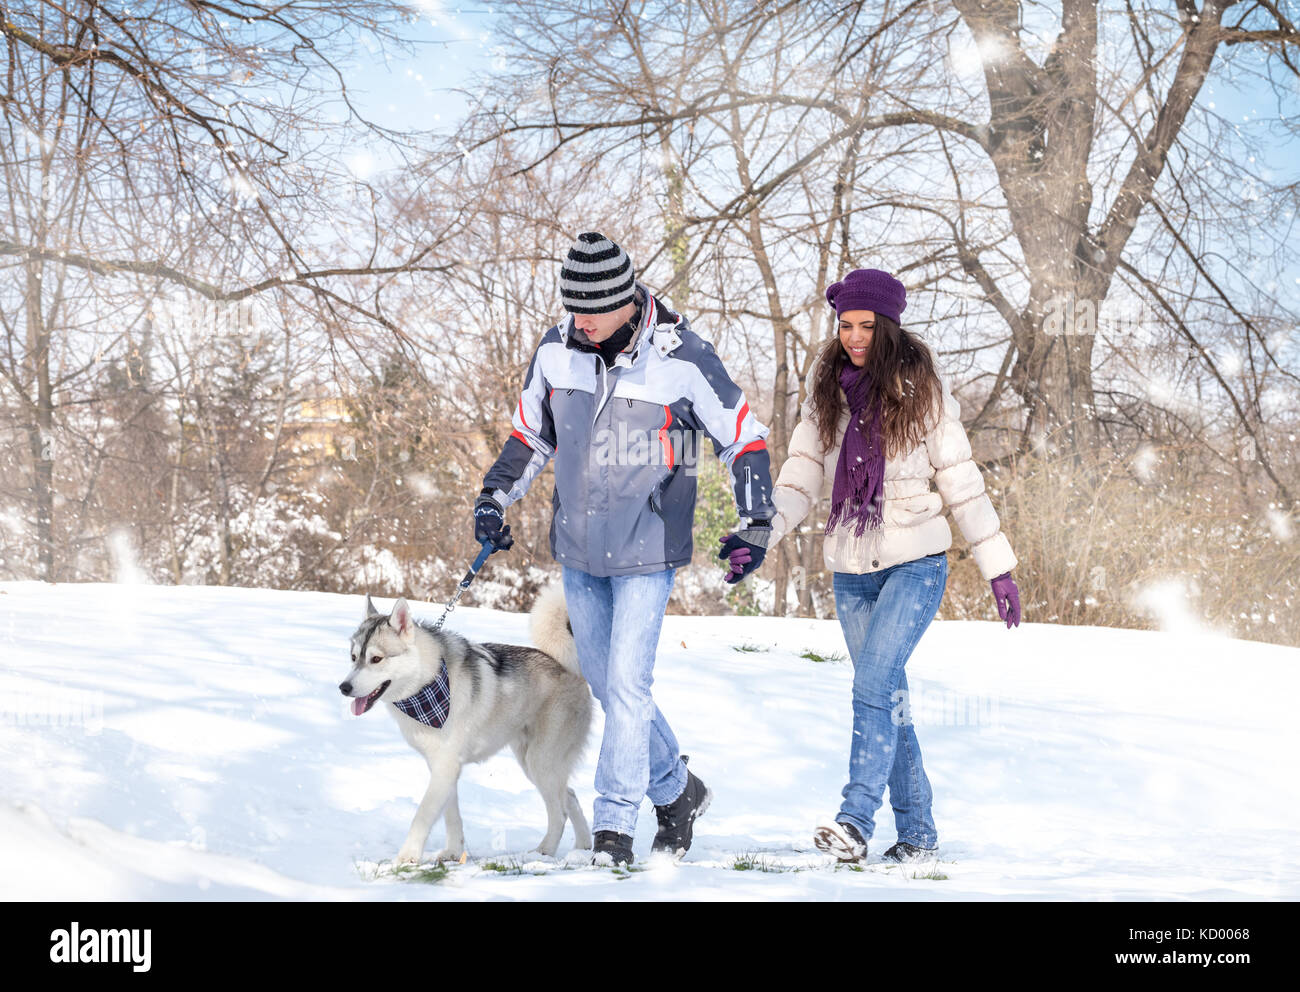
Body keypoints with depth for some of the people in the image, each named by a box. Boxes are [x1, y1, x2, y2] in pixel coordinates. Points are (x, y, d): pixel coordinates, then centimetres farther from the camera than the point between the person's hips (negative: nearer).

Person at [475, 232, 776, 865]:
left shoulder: (681, 359, -14)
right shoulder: (556, 351, 0)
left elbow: (743, 438, -3)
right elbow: (530, 434, 16)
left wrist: (755, 523, -7)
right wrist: (493, 497, 6)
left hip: (646, 551, -5)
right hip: (578, 550, 5)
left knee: (627, 684, -11)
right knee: (606, 685, 11)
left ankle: (614, 826, -3)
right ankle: (676, 790, 30)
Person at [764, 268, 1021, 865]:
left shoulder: (921, 391, -5)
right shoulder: (826, 390, 5)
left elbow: (960, 482, -1)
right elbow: (802, 475, 3)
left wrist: (997, 567, 0)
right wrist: (763, 530, -14)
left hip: (915, 562, -5)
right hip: (851, 568, 5)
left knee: (875, 681, -21)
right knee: (887, 697, 8)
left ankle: (856, 822, -26)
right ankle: (917, 833, 17)